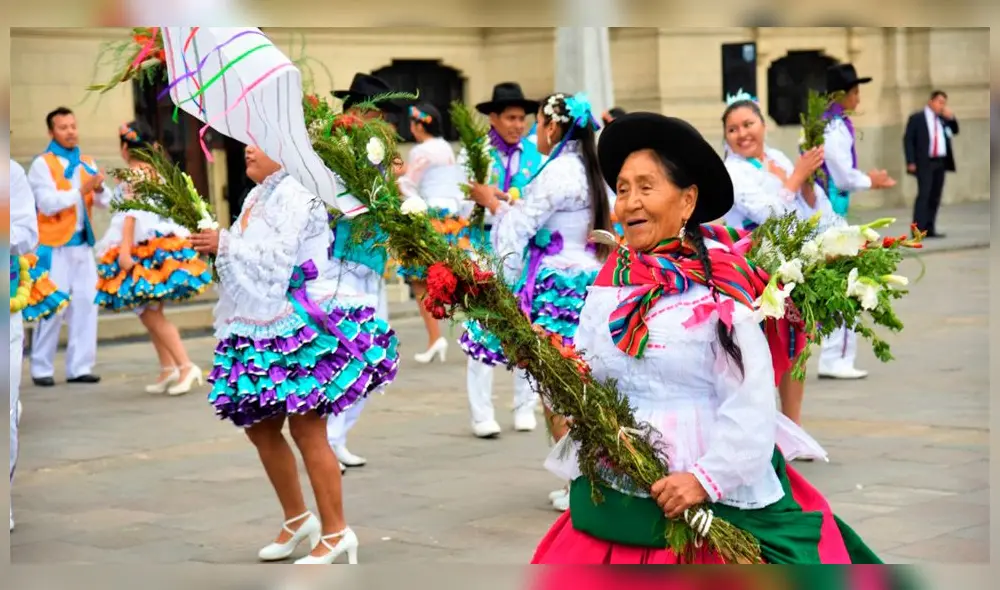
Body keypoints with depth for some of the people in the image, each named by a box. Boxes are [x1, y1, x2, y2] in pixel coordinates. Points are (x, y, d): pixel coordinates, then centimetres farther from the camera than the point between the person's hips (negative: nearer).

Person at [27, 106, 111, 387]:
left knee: (86, 304, 3)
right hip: (55, 247, -5)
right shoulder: (42, 164, -3)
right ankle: (41, 369, 5)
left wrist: (99, 189, -15)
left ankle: (79, 367, 9)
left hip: (83, 245, 5)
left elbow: (105, 202, 7)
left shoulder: (87, 164, 13)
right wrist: (81, 190, -24)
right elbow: (48, 203, -15)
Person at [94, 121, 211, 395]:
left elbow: (132, 211, -18)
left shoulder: (135, 173, -10)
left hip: (145, 248, -9)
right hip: (163, 242, 9)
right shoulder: (155, 171, 13)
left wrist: (124, 249, -22)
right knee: (150, 312, 14)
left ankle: (185, 366, -14)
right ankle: (167, 369, 15)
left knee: (150, 313, -8)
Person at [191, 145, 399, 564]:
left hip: (304, 329, -10)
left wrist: (225, 245, -14)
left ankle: (335, 531, 4)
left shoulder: (294, 196, -13)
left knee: (307, 429, -6)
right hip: (265, 332, 10)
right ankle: (297, 518, 26)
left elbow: (276, 258, -22)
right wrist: (215, 247, 7)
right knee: (261, 428, 12)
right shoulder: (259, 197, 16)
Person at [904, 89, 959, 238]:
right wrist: (911, 162, -13)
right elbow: (908, 140, -5)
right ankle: (918, 230, -15)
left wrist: (951, 118, 1)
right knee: (924, 195, -13)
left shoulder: (943, 118, 14)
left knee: (935, 197, 6)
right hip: (925, 163, -6)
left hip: (940, 162, 6)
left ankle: (929, 229, 10)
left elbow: (955, 131, 20)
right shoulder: (917, 118, -2)